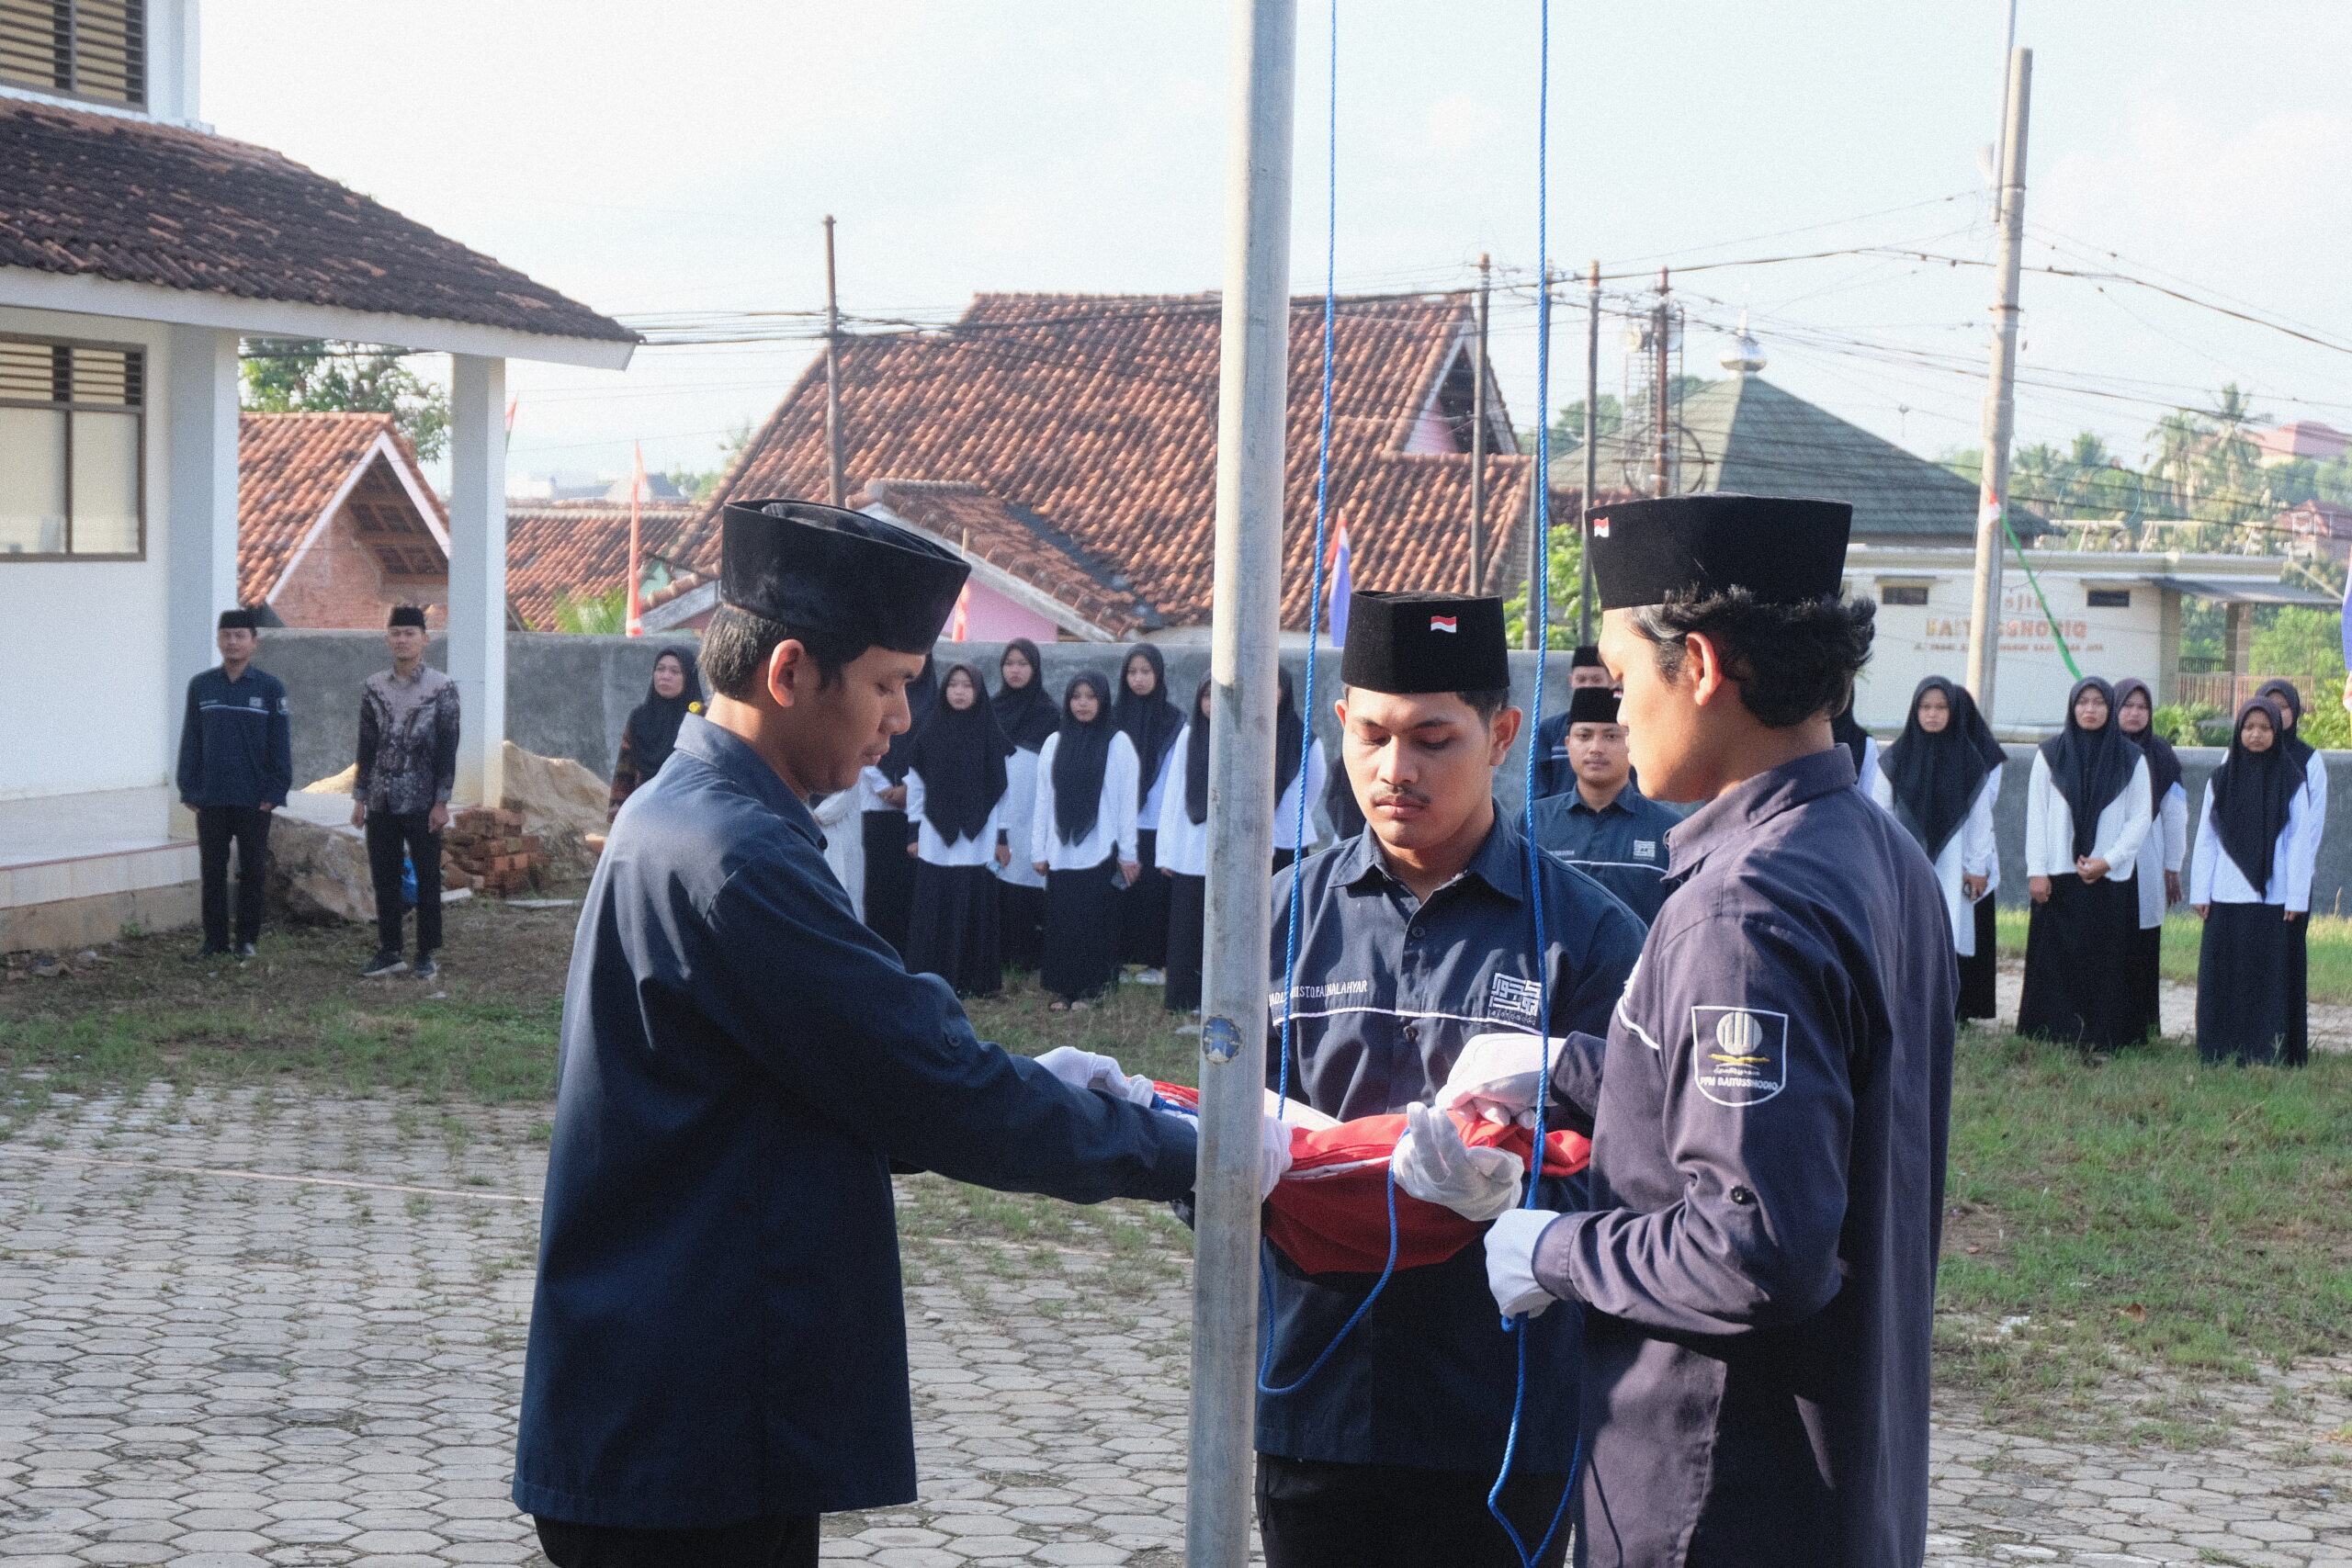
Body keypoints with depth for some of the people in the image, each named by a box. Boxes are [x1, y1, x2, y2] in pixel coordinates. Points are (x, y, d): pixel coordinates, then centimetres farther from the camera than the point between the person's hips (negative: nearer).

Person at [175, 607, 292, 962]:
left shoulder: (270, 688, -3)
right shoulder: (201, 687, 3)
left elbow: (280, 744, -2)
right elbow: (190, 742, 7)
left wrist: (275, 792, -7)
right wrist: (189, 790, 2)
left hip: (254, 801, -2)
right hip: (211, 800, 2)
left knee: (251, 871, 6)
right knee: (212, 871, 6)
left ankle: (246, 939, 16)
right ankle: (215, 939, 14)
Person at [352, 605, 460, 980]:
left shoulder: (442, 688, -5)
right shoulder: (373, 688, 7)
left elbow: (448, 748, -6)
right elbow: (367, 747, 11)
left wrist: (442, 801, -11)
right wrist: (360, 797, 8)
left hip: (422, 803, -4)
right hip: (381, 803, 4)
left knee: (426, 880, 3)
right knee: (384, 880, 8)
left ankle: (427, 955, 10)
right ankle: (389, 952, 16)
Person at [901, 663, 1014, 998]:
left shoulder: (991, 737, 2)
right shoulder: (930, 735, 5)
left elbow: (1002, 789, 3)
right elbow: (916, 785, 8)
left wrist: (1003, 838, 0)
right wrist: (914, 833, 4)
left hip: (977, 841, -1)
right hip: (936, 841, 1)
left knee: (974, 910, -1)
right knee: (934, 910, 0)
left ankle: (974, 980, 7)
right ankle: (931, 979, 7)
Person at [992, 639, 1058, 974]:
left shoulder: (1049, 713, 2)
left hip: (1028, 815, -3)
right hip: (993, 814, 3)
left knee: (1026, 877, -7)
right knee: (996, 881, -1)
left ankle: (1030, 956, -1)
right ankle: (999, 954, 5)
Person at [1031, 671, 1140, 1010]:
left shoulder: (1118, 743, -1)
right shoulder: (1055, 743, 9)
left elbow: (1127, 800, -2)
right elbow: (1043, 800, 9)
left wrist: (1128, 853, -5)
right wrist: (1038, 850, 5)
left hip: (1099, 853, -3)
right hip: (1061, 852, 3)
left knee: (1094, 922, -2)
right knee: (1061, 922, 2)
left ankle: (1090, 989, 7)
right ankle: (1063, 989, 10)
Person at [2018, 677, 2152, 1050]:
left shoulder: (2131, 759, 5)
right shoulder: (2050, 754, 6)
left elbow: (2140, 818, 4)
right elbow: (2036, 815, 4)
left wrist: (2108, 860, -8)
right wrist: (2036, 871, -4)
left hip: (2111, 878, 0)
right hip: (2058, 877, 0)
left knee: (2105, 964, -2)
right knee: (2053, 963, -2)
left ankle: (2100, 1042, 1)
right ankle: (2050, 1040, 2)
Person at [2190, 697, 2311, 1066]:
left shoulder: (2290, 780, 2)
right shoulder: (2221, 779, 7)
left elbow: (2298, 842, 0)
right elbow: (2205, 839, 8)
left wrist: (2297, 897, -5)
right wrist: (2200, 891, 2)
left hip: (2272, 896, -2)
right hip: (2226, 896, 2)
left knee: (2269, 976, -1)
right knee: (2221, 974, 2)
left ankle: (2268, 1052, 4)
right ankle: (2221, 1049, 8)